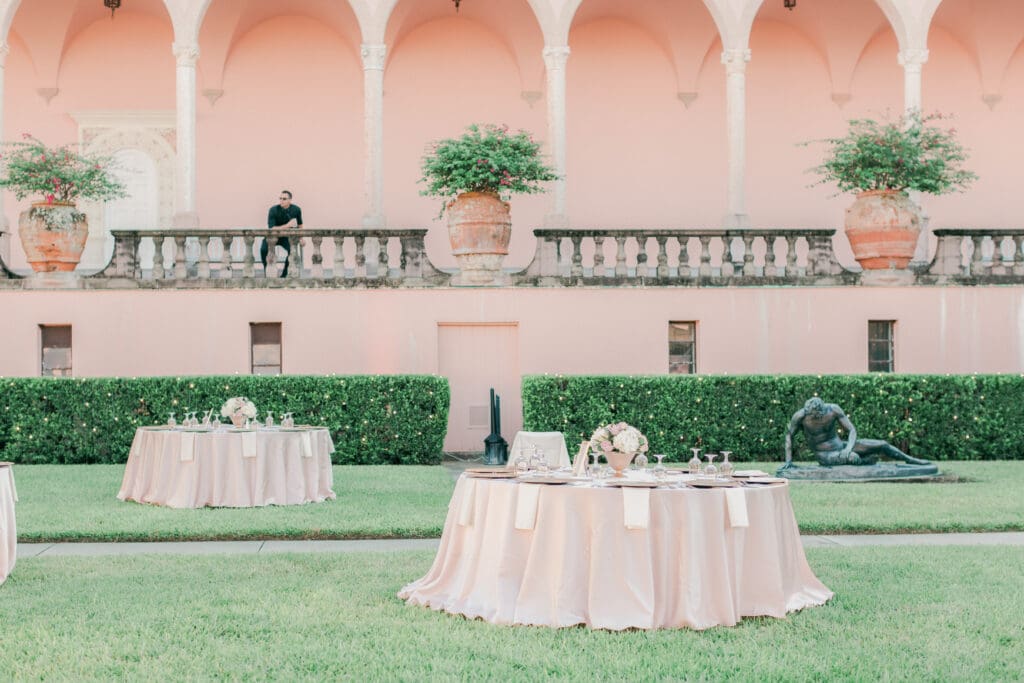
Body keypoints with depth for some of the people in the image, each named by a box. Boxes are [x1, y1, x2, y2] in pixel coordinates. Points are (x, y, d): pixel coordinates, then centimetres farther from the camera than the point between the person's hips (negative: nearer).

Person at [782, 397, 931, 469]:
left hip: (841, 446, 4)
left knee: (883, 445, 0)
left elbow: (852, 430, -12)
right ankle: (870, 459, 3)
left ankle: (911, 460, 28)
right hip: (826, 456, -3)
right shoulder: (800, 416, -21)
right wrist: (788, 460, -9)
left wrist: (849, 448, -31)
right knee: (853, 458, -35)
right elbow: (789, 435, -4)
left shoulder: (834, 410, -16)